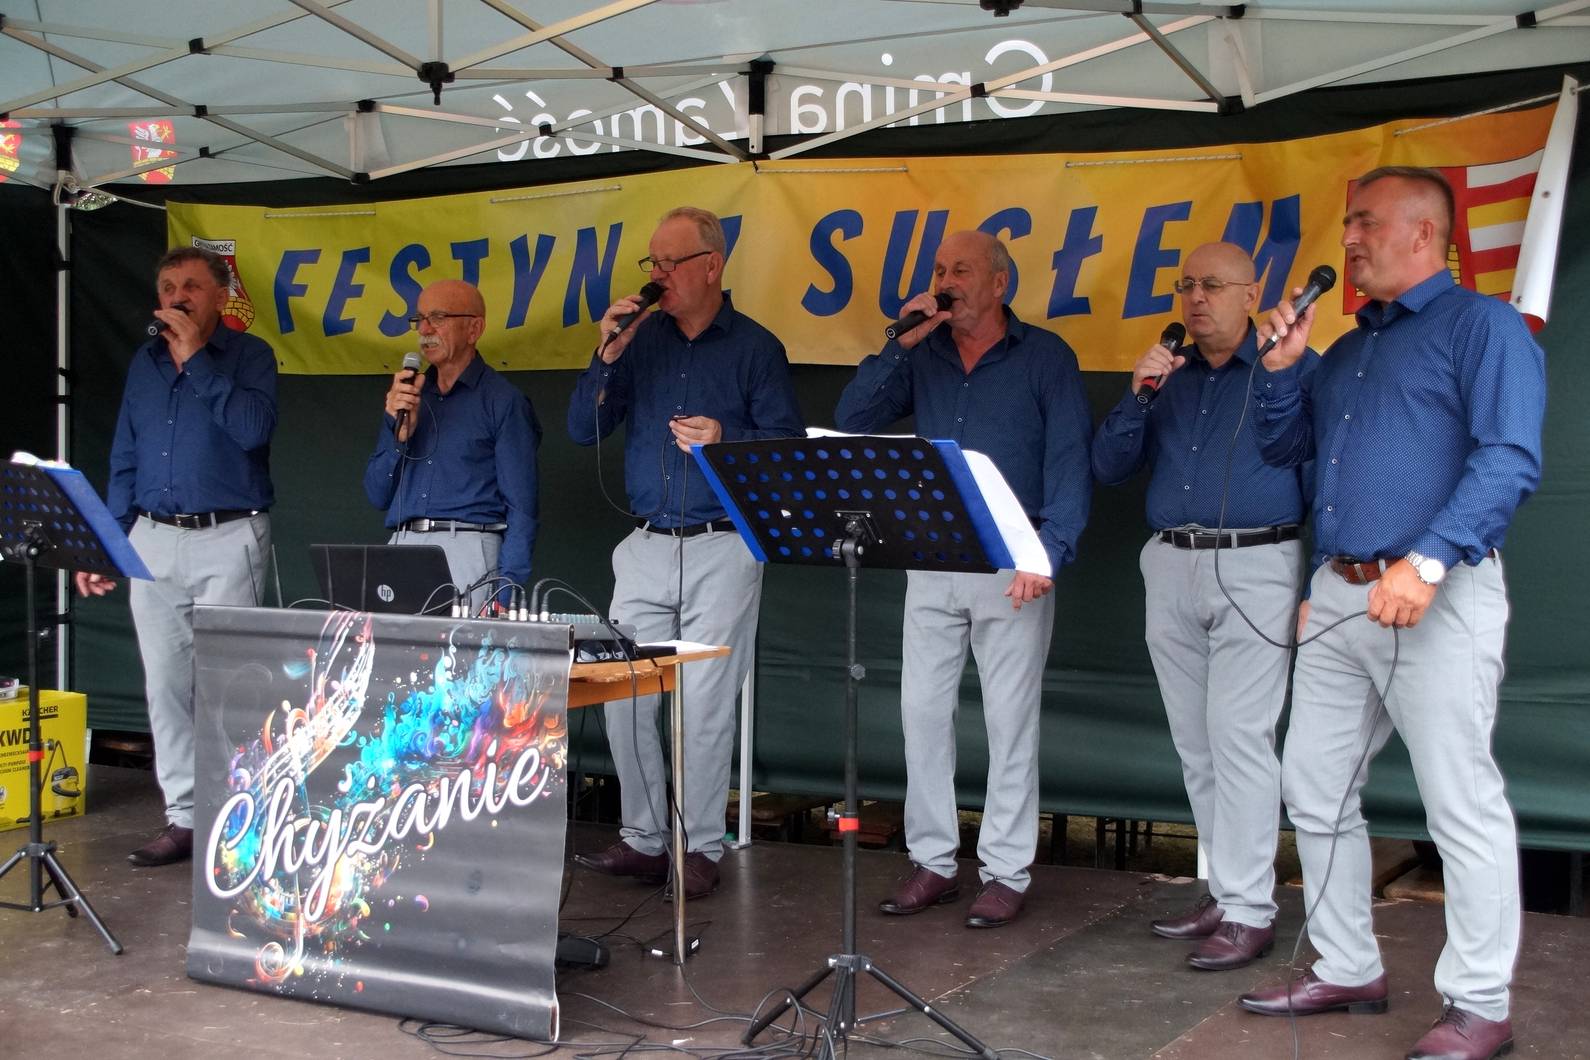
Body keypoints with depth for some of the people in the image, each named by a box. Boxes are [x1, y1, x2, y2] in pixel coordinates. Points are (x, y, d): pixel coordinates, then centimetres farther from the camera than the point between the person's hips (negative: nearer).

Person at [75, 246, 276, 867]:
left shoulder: (249, 356, 1)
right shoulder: (145, 363, 15)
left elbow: (252, 429, -18)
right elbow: (124, 461, 17)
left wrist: (195, 359, -13)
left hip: (228, 537, -5)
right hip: (152, 541, 5)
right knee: (165, 684, 5)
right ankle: (183, 818, 12)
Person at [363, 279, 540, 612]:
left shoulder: (503, 401, 0)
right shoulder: (406, 396, 15)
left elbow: (520, 508, -5)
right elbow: (377, 495, 14)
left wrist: (506, 591, -15)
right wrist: (400, 431, -2)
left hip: (467, 549, -5)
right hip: (401, 547, 5)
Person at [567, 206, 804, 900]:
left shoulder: (754, 347, 0)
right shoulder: (642, 340, 9)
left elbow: (790, 446, -4)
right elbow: (583, 430, 5)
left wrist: (726, 439, -20)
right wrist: (607, 358, -8)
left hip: (722, 550, -4)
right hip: (645, 549, 4)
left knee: (707, 706, -1)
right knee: (623, 699, 3)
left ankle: (703, 849, 9)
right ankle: (642, 839, 16)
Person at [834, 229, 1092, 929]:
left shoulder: (1045, 358, 1)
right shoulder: (922, 357, 12)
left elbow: (1070, 461, -4)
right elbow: (852, 422, 2)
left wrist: (1049, 552, -16)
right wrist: (903, 341, -5)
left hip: (1012, 563, -4)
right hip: (930, 559, 4)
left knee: (1010, 719, 0)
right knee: (922, 711, 4)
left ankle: (1006, 872, 8)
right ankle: (932, 862, 15)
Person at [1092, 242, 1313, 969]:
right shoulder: (1167, 375, 14)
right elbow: (1108, 467, 9)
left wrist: (1317, 590, -9)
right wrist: (1138, 395, -6)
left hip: (1256, 569, -6)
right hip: (1170, 569, 6)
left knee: (1239, 738, -9)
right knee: (1196, 743, 10)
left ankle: (1248, 911, -3)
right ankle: (1225, 888, 21)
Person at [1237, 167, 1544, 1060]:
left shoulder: (1481, 326, -4)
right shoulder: (1349, 349, 21)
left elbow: (1510, 460, -16)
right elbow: (1284, 446, 24)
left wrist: (1429, 561, -25)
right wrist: (1282, 364, 8)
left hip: (1435, 596, -9)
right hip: (1339, 596, 9)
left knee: (1462, 803, -3)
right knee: (1316, 787, 12)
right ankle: (1347, 970, 24)